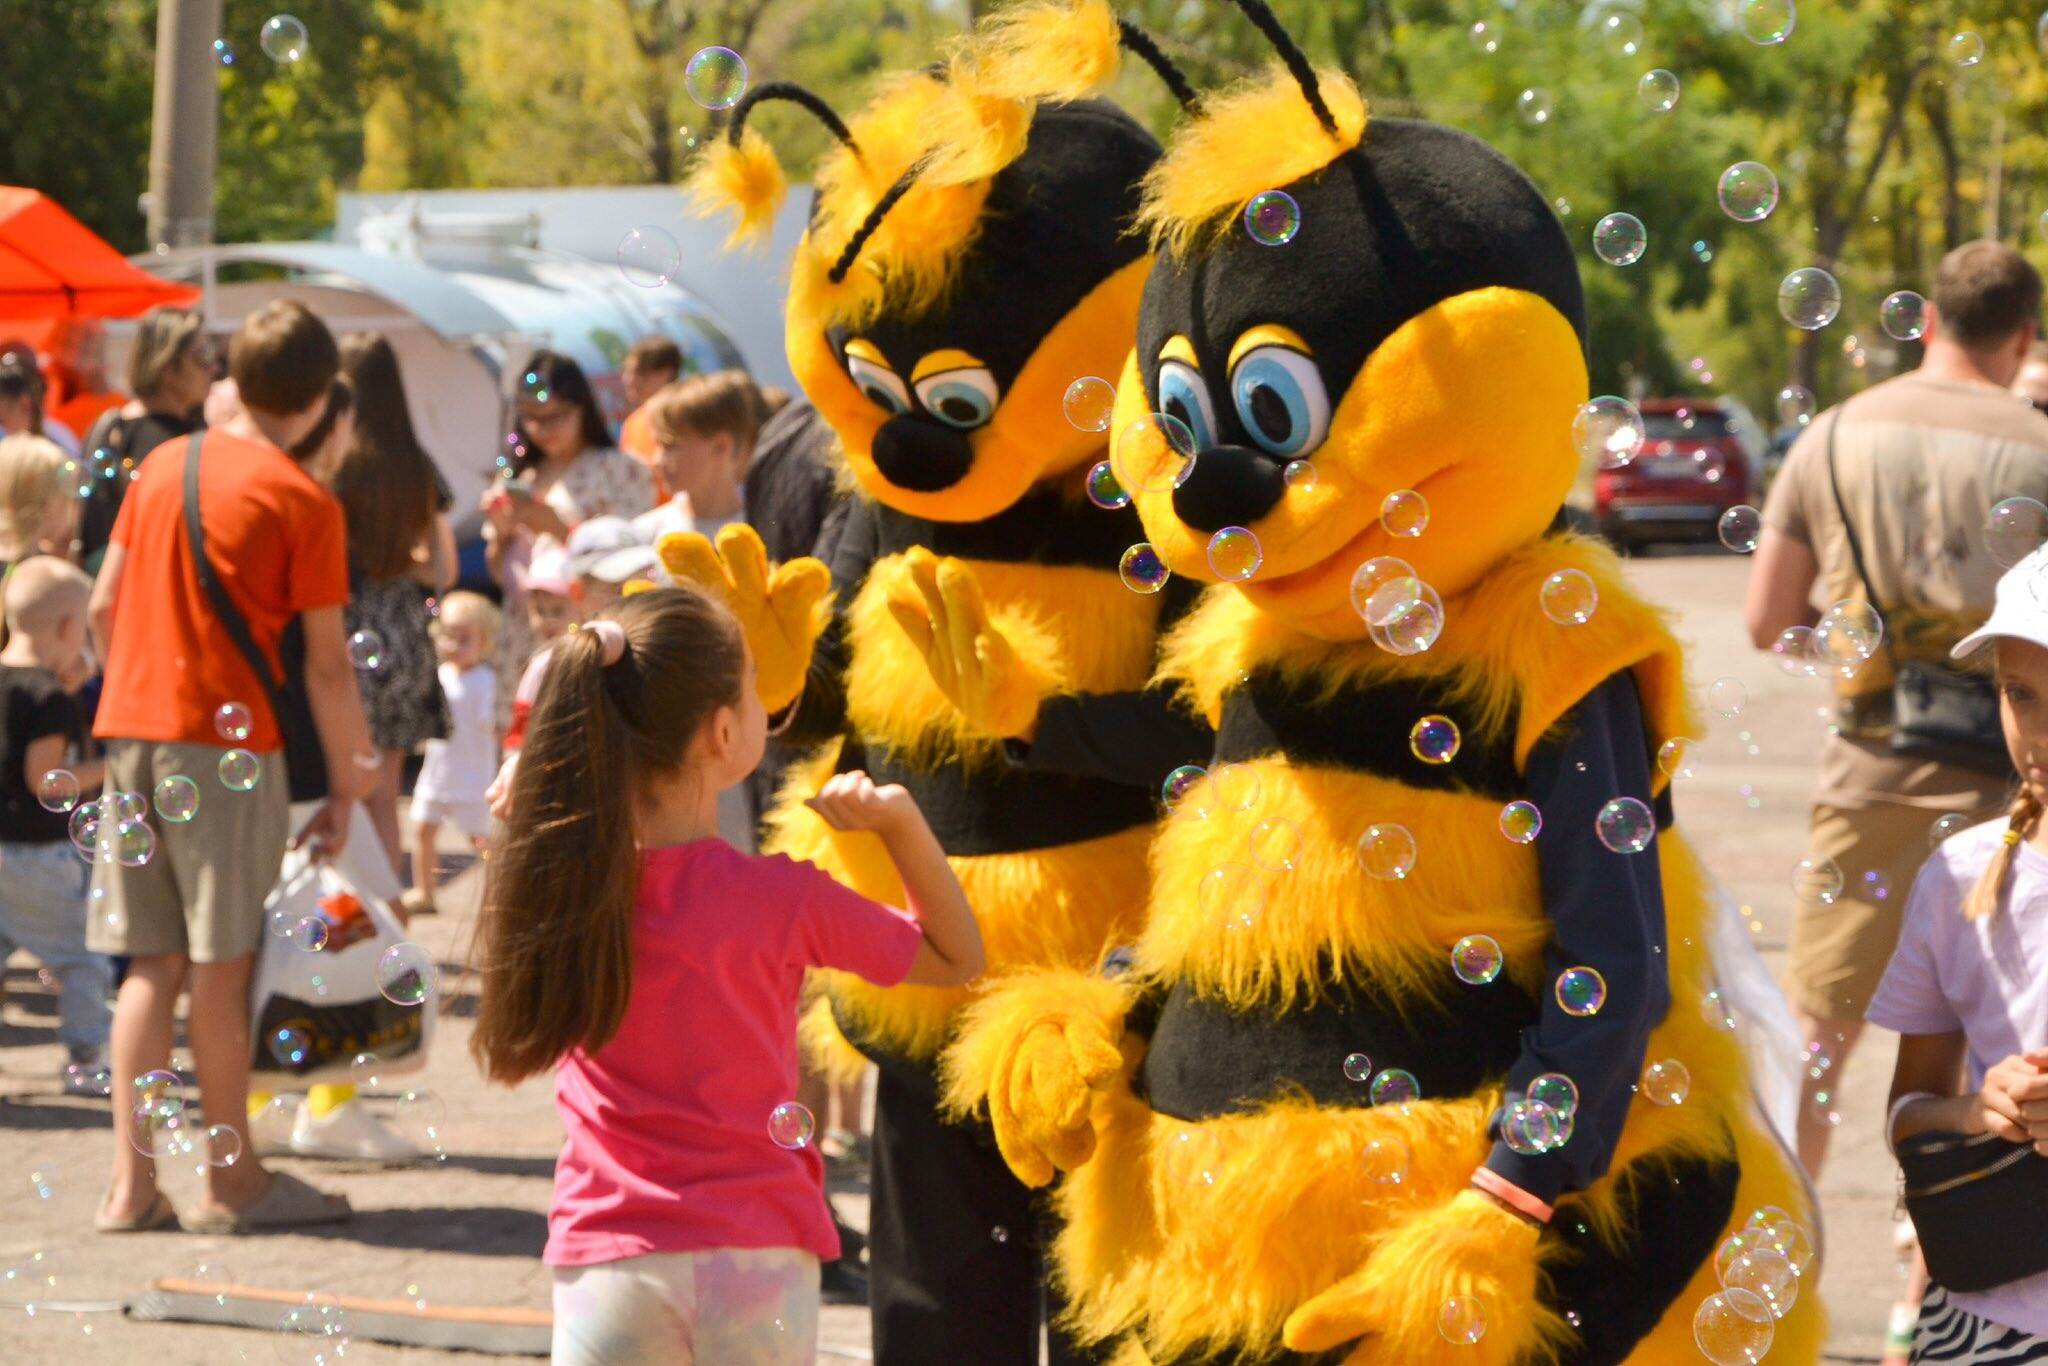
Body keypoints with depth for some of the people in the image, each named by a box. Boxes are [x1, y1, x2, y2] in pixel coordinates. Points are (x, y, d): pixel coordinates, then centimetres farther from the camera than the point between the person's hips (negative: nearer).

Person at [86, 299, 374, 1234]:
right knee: (221, 963, 0)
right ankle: (231, 1182, 6)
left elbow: (103, 607, 13)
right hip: (230, 739, -5)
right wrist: (345, 785, -2)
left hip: (133, 732, 5)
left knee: (153, 964, 8)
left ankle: (132, 1182, 5)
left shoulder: (161, 465, 11)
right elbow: (326, 662, -8)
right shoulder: (301, 500, -7)